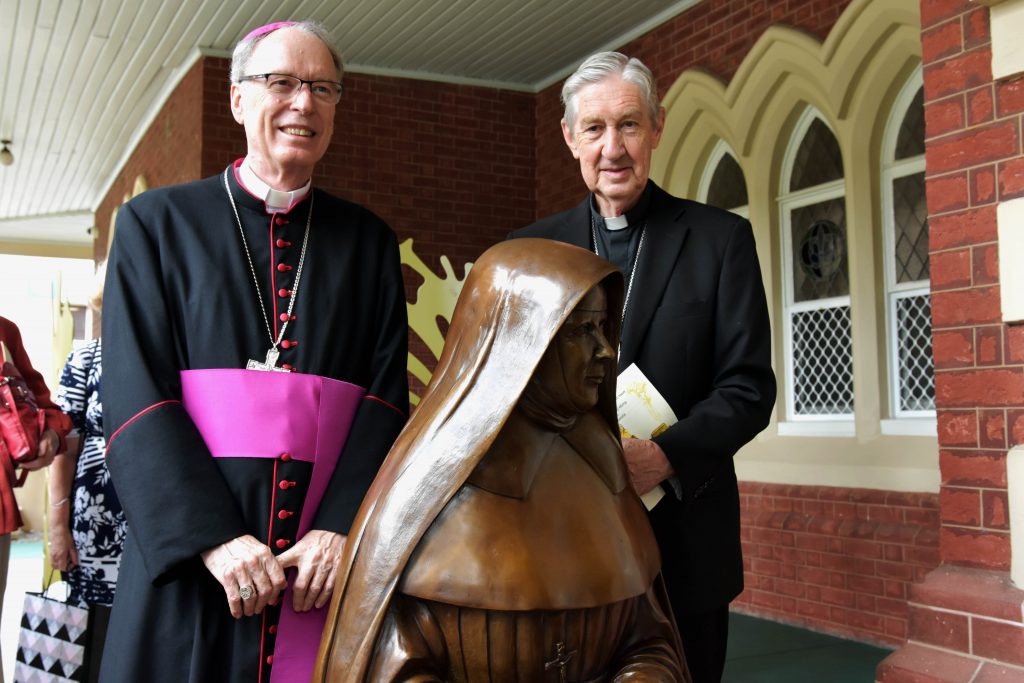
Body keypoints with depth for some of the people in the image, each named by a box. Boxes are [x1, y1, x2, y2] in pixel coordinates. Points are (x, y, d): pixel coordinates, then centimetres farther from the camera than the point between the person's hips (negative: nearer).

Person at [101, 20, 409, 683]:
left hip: (331, 561, 2)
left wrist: (341, 528, -12)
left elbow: (386, 396, 2)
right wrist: (215, 539, -15)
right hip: (188, 556, -1)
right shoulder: (158, 222, 4)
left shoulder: (368, 241, 9)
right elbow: (133, 397, -5)